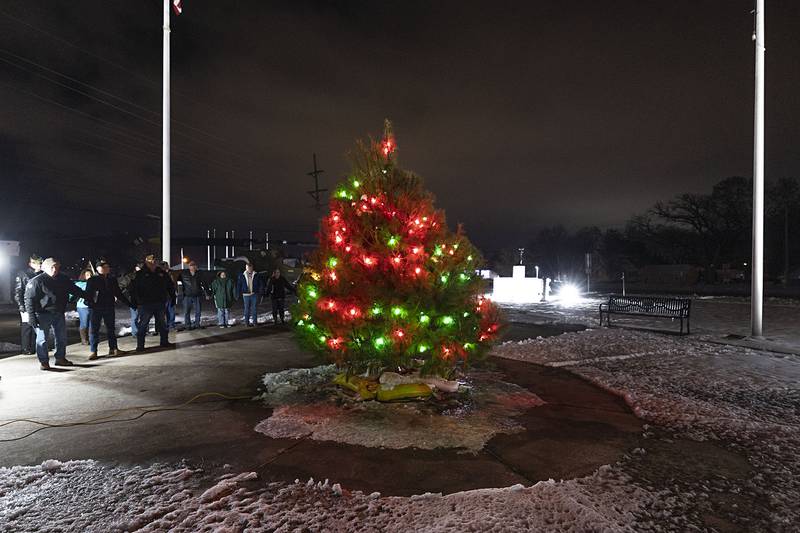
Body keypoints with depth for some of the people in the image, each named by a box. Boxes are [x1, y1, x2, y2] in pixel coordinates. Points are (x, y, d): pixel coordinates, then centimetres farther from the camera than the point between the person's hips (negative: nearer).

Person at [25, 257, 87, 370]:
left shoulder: (63, 279, 7)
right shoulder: (37, 281, -9)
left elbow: (74, 290, 19)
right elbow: (29, 299, -10)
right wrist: (31, 315, -15)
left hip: (59, 314, 6)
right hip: (43, 314, -6)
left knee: (62, 337, 12)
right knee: (42, 338, 1)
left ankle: (60, 358, 25)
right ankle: (43, 362, 11)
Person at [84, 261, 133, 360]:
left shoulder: (112, 280, 12)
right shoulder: (92, 280, -1)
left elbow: (119, 294, 16)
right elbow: (88, 294, -8)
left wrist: (129, 304, 13)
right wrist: (90, 303, -27)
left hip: (109, 308, 4)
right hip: (96, 308, -4)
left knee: (111, 328, 10)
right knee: (94, 329, -1)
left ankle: (113, 348, 18)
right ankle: (93, 351, 4)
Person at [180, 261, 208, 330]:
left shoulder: (199, 274, 7)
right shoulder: (183, 274, 1)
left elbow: (204, 284, 12)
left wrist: (206, 293, 11)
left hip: (197, 296, 2)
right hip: (187, 296, -2)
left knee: (198, 311, 6)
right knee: (187, 311, 2)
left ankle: (197, 324, 18)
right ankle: (187, 324, 11)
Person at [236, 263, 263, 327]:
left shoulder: (256, 275, 2)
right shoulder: (242, 276, 2)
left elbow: (261, 284, 7)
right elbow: (238, 285, 8)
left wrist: (259, 291, 0)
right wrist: (239, 292, 1)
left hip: (254, 294, 0)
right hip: (246, 295, 0)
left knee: (254, 309, 3)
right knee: (247, 309, 4)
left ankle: (255, 321, 10)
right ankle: (247, 322, 10)